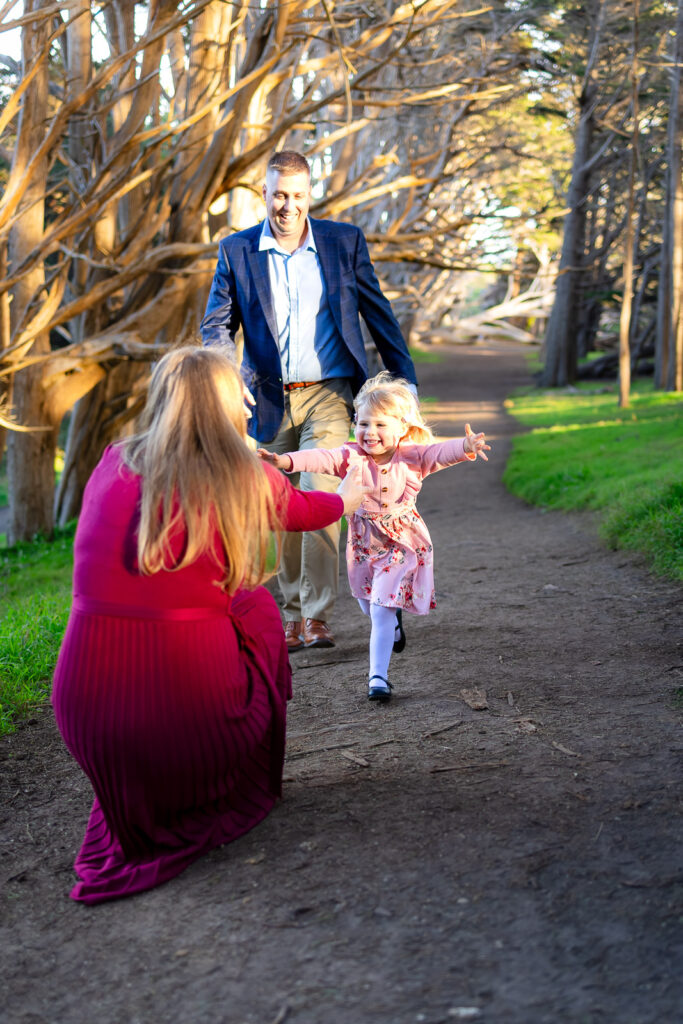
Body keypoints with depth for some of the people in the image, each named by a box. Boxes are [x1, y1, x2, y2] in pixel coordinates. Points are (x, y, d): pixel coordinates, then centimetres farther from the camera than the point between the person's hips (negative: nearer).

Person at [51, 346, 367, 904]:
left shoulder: (112, 466, 5)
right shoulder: (246, 480, -3)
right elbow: (304, 509, 20)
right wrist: (347, 496, 45)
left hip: (83, 719, 3)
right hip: (190, 709, -3)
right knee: (257, 606, 24)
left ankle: (134, 804, 25)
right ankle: (245, 790, 23)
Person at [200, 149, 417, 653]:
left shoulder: (344, 241, 2)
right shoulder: (236, 251, 3)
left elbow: (378, 313, 7)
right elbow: (216, 324, 4)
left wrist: (406, 380, 5)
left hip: (327, 394, -2)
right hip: (270, 400, 2)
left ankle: (318, 617, -10)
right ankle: (293, 616, 23)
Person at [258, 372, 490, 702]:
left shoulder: (412, 456, -14)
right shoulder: (352, 456, -11)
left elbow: (442, 452, -29)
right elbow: (320, 458, -25)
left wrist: (465, 447, -52)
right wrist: (284, 461, -42)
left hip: (401, 542, -3)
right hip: (364, 542, 3)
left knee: (381, 612, -9)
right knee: (369, 607, 21)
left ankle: (378, 675, -1)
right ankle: (395, 620, 55)